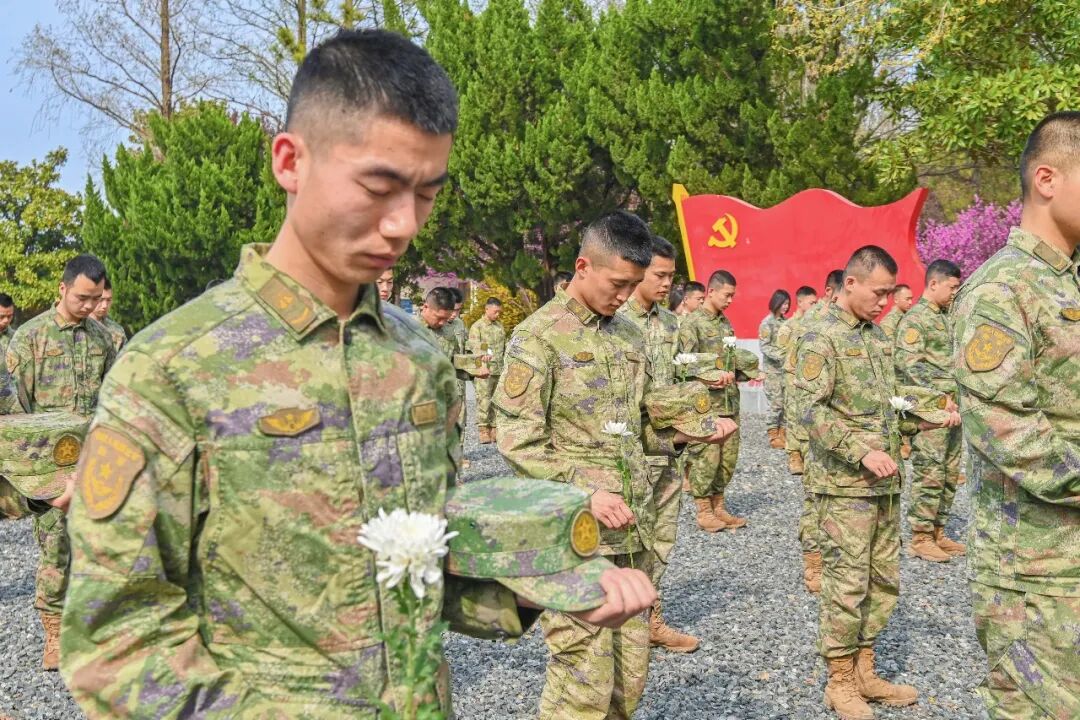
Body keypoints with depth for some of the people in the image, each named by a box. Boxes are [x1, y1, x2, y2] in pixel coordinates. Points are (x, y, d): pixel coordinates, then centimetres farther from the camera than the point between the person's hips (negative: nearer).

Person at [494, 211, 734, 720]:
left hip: (631, 530, 7)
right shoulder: (538, 336, -8)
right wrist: (586, 492, -21)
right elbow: (516, 440, -13)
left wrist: (683, 434, 4)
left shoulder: (629, 335, 14)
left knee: (629, 677, 12)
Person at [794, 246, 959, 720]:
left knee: (884, 581, 13)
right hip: (844, 484, -8)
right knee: (848, 584, -2)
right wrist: (862, 452, -24)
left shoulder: (876, 335, 14)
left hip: (884, 481, 8)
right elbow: (811, 410, -19)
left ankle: (864, 672, 25)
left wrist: (931, 416, 7)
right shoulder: (822, 338, -11)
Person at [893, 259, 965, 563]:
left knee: (950, 475, 12)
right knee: (929, 475, -7)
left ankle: (937, 532, 21)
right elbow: (907, 364, -20)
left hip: (951, 409, 9)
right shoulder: (915, 318, -10)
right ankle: (920, 538, 1)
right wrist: (939, 396, -22)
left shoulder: (946, 318, 18)